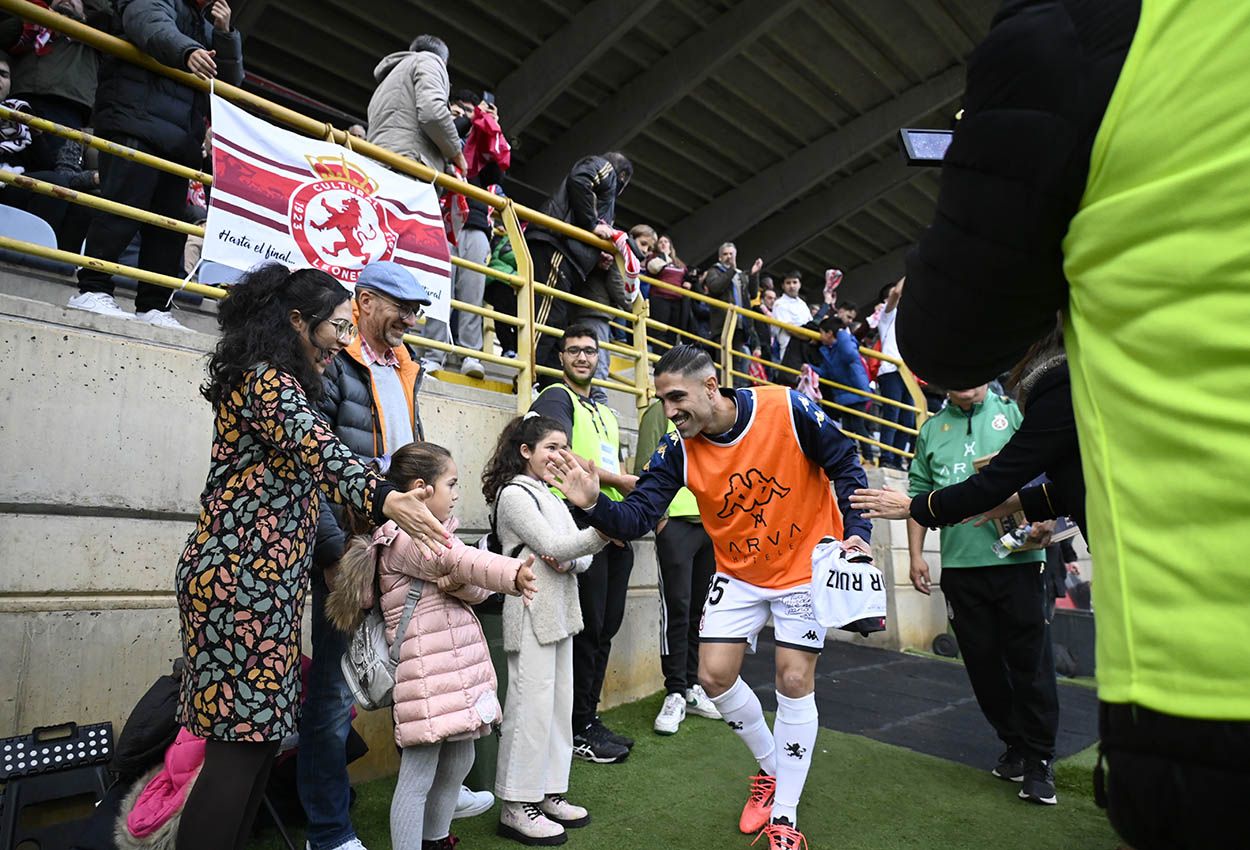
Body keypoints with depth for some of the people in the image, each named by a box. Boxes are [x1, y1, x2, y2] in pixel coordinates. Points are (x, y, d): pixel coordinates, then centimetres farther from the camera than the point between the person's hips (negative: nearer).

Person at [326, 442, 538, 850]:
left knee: (458, 761, 21)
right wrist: (514, 574, -47)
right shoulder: (405, 538, -14)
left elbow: (476, 590, 6)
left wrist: (454, 582, -17)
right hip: (427, 671, -10)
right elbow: (462, 561, -32)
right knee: (418, 776, -2)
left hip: (460, 666, 10)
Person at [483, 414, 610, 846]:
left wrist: (568, 561, -9)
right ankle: (516, 808, 9)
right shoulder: (514, 494, -9)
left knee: (560, 704, 13)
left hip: (560, 611, 9)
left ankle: (548, 794, 25)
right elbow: (552, 546, -18)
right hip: (532, 613, -9)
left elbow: (579, 555, 13)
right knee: (532, 706, -4)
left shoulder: (551, 496, 17)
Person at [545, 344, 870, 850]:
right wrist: (594, 503, -37)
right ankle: (771, 769, 31)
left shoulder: (788, 409, -23)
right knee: (715, 675, 1)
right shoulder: (678, 449, -15)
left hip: (805, 566, -3)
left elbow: (845, 465, -9)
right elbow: (636, 518, -18)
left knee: (794, 682, -1)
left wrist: (856, 531, -17)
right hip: (738, 574, 4)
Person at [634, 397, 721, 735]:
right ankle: (675, 694, 7)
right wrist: (658, 515, -14)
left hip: (714, 524, 6)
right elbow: (645, 466, -6)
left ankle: (693, 688, 21)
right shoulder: (660, 410, 1)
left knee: (702, 609, 10)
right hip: (677, 521, -6)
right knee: (677, 609, -4)